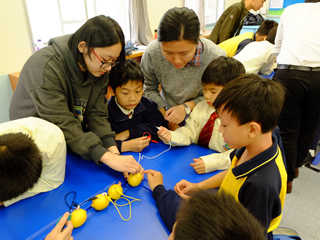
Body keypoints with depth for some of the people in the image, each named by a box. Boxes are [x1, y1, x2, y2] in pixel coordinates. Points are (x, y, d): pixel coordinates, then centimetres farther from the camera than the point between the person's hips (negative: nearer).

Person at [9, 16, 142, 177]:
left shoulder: (99, 69, -7)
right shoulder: (46, 67, -28)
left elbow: (97, 114, -12)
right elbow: (61, 124, -32)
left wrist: (113, 151, -27)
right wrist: (109, 158, -38)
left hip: (73, 144, 6)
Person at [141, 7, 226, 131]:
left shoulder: (216, 58, -25)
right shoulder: (151, 53, -21)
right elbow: (150, 89, -3)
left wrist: (187, 107, -21)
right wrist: (168, 120, -8)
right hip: (168, 112, 2)